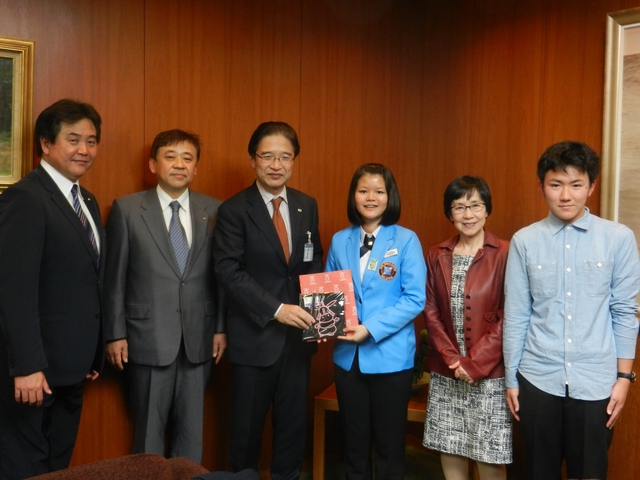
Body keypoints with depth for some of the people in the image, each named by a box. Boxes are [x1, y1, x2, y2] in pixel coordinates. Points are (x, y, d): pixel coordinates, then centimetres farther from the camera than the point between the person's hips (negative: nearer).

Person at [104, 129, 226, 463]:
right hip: (148, 338, -2)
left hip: (198, 339, 2)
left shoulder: (214, 211, 3)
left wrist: (221, 327, 4)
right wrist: (115, 334, -3)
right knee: (149, 432, 12)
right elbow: (114, 277, -1)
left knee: (191, 431, 14)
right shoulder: (127, 209, -1)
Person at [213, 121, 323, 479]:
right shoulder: (234, 210, -9)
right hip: (255, 335, -4)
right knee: (249, 424, 13)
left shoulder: (308, 206, 5)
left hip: (299, 333, 4)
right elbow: (229, 271, -17)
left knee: (294, 421, 15)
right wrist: (276, 309, -26)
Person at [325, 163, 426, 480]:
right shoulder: (340, 241, 4)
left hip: (390, 356, -3)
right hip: (348, 355, 3)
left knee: (389, 444, 12)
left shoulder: (406, 240, -6)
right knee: (354, 442, 17)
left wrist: (371, 328, -20)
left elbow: (415, 299, -12)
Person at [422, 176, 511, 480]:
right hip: (445, 372, 4)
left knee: (490, 455, 6)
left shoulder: (505, 254, -8)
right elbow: (431, 312, 3)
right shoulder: (437, 255, 6)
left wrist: (475, 363, -12)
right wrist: (452, 359, -8)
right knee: (448, 447, 13)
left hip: (489, 372, -4)